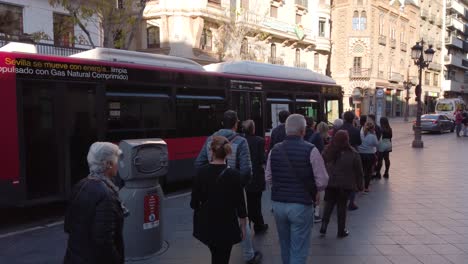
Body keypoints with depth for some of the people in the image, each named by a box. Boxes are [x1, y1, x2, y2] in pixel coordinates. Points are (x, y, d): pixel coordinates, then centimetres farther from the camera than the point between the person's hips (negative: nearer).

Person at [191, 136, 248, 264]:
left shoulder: (201, 172, -9)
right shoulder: (233, 174, -15)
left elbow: (194, 202, -5)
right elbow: (240, 203, -11)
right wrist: (243, 225, 2)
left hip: (206, 224, 3)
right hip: (226, 225, -3)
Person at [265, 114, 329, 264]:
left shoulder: (274, 150, 0)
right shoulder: (310, 150, -13)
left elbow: (268, 179, 6)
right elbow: (322, 182, -13)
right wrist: (310, 189, 8)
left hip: (278, 203, 5)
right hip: (301, 205, -5)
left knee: (285, 246, 23)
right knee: (299, 250, 6)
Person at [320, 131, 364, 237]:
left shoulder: (327, 151, -2)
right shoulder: (353, 153, -8)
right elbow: (359, 171, -2)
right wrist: (359, 185, 7)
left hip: (330, 183, 2)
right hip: (345, 185, -2)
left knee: (329, 204, 16)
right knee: (342, 206, 8)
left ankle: (324, 225, 4)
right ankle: (341, 231, 16)